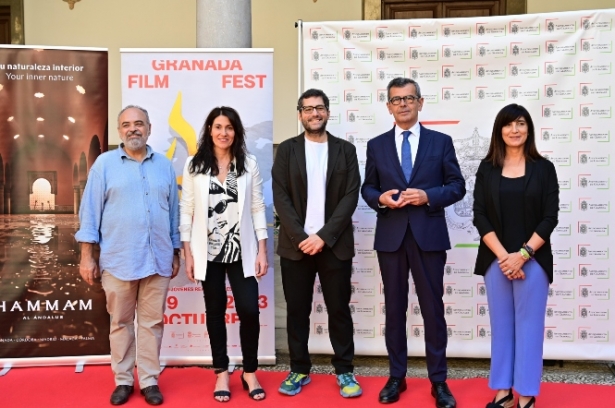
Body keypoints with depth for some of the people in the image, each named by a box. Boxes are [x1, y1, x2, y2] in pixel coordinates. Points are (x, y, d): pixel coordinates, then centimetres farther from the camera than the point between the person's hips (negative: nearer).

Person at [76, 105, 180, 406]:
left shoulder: (164, 165, 9)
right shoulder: (105, 163, 2)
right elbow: (90, 211, 0)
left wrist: (175, 254, 12)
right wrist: (87, 256, -5)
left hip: (157, 260, 2)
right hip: (118, 260, -1)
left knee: (152, 322, 8)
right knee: (120, 323, 9)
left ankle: (149, 381, 18)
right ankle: (123, 381, 22)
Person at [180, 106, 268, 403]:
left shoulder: (249, 164, 3)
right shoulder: (194, 165, 2)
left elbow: (258, 209, 2)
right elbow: (186, 211, 2)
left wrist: (262, 251, -3)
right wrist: (188, 254, -2)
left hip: (242, 252, 0)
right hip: (208, 252, 0)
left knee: (249, 311, -4)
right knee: (215, 312, 10)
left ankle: (250, 372, 17)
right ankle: (221, 373, 25)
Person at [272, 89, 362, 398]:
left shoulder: (345, 150, 6)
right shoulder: (287, 149, 6)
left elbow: (350, 197, -2)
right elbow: (281, 197, -2)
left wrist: (323, 236, -12)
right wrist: (301, 237, -12)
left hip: (334, 244, 0)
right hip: (296, 244, 1)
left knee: (339, 309, 6)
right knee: (297, 311, 7)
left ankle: (344, 370, 18)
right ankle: (299, 370, 20)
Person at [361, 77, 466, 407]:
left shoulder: (441, 142, 4)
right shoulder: (376, 145, 8)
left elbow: (457, 186, 2)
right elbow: (367, 188, 10)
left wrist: (428, 196, -15)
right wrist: (380, 198, -12)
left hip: (429, 235, -1)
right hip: (390, 235, 2)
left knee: (432, 308, 4)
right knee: (394, 308, 9)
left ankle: (438, 381, 17)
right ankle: (396, 377, 23)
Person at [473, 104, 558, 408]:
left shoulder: (543, 168, 3)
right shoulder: (487, 168, 5)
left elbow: (550, 218, -2)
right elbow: (480, 216, -1)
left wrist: (523, 254, -12)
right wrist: (502, 256, -11)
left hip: (533, 260, -1)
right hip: (495, 260, 1)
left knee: (528, 325, 3)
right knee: (501, 324, 8)